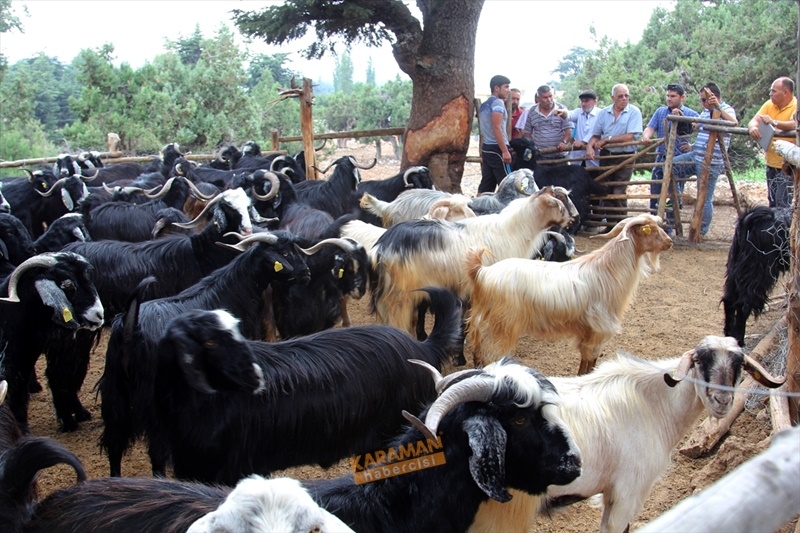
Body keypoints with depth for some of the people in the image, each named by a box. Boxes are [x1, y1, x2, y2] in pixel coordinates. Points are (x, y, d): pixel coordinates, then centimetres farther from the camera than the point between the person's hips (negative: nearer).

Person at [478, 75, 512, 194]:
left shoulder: (484, 105, 18)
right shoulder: (498, 102, -9)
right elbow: (496, 128, -18)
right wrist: (505, 150, -20)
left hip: (486, 148, 9)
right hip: (497, 149, -9)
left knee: (486, 186, 7)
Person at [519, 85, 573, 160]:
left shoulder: (562, 110, 2)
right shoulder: (532, 112, 8)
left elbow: (568, 130, -2)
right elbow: (527, 133, 14)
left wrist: (564, 142, -20)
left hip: (559, 157, -1)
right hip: (539, 158, 1)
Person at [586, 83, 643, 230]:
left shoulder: (634, 112, -8)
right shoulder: (604, 113, 7)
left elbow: (629, 137, -16)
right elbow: (595, 135, 10)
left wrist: (606, 140, -11)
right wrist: (590, 147, -11)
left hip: (625, 158, -5)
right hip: (606, 156, 5)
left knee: (619, 193, -7)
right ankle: (610, 225, 15)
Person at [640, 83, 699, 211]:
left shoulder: (691, 114, 0)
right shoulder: (660, 112, 11)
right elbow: (650, 128, 0)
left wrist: (692, 146, -23)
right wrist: (646, 137, -22)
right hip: (661, 159, 4)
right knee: (655, 195, 7)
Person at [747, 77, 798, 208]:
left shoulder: (796, 106, -12)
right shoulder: (769, 105, 8)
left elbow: (795, 125, -30)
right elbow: (754, 120, -3)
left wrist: (774, 122, -46)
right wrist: (753, 127, -27)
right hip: (772, 163, 7)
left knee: (783, 204, -13)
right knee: (772, 202, 16)